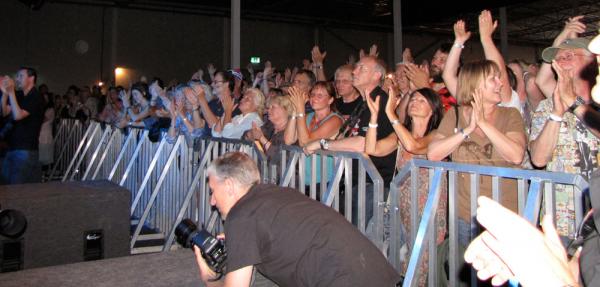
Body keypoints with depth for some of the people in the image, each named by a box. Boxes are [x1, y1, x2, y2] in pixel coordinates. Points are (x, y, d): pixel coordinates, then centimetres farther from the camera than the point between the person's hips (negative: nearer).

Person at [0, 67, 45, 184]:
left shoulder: (36, 98, -9)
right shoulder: (18, 95, 13)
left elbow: (18, 115, -18)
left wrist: (11, 92, -18)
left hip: (26, 149, -7)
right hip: (12, 147, 8)